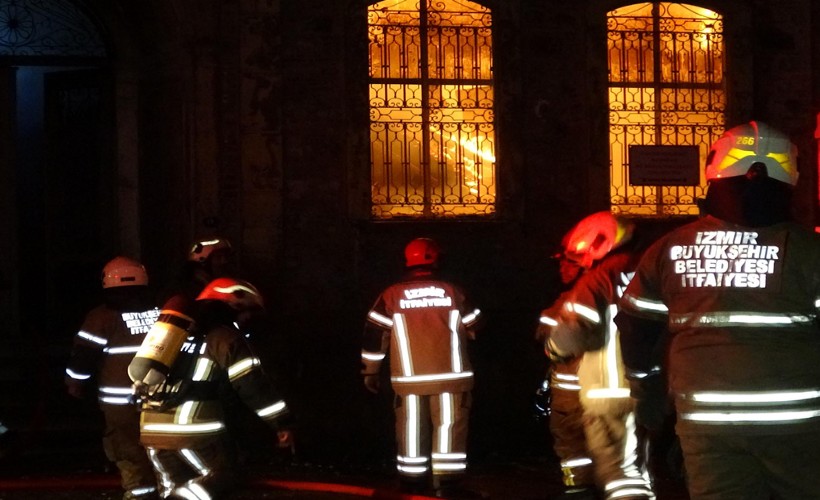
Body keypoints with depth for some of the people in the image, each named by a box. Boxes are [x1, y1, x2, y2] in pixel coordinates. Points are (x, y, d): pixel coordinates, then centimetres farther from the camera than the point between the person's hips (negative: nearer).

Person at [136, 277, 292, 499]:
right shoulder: (224, 336, 0)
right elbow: (251, 383, -5)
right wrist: (280, 422, -1)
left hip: (153, 427, 7)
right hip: (192, 429, -7)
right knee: (221, 478, 8)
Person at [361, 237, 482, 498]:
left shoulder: (391, 295, 1)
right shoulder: (453, 292, 2)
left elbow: (375, 334, 1)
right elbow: (474, 330, 11)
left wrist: (370, 371, 9)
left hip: (409, 378, 1)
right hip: (450, 376, -1)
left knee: (411, 428, 9)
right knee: (449, 427, 3)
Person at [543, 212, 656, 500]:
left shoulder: (600, 278, -11)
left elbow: (573, 333, -17)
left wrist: (554, 349, 3)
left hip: (610, 392, -7)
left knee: (617, 472, -5)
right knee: (638, 467, 20)